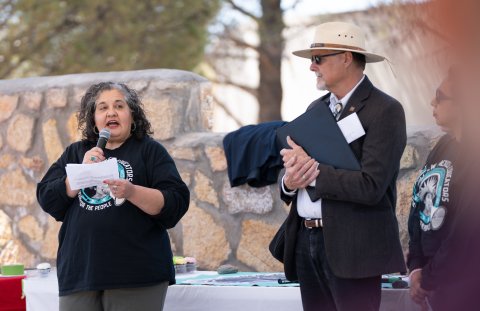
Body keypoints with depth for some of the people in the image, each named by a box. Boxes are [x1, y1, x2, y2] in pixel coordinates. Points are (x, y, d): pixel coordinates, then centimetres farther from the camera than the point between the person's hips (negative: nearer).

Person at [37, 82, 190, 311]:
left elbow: (176, 203, -4)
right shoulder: (75, 153, 18)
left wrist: (131, 192, -20)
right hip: (79, 274, 3)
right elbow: (47, 200, 8)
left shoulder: (150, 151, 8)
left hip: (135, 275, -3)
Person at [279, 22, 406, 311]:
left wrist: (314, 170, -13)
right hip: (306, 241, 7)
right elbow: (294, 165, 18)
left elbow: (371, 187, -19)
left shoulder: (384, 110, -9)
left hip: (351, 247, -7)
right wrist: (289, 181, -6)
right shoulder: (316, 108, 16)